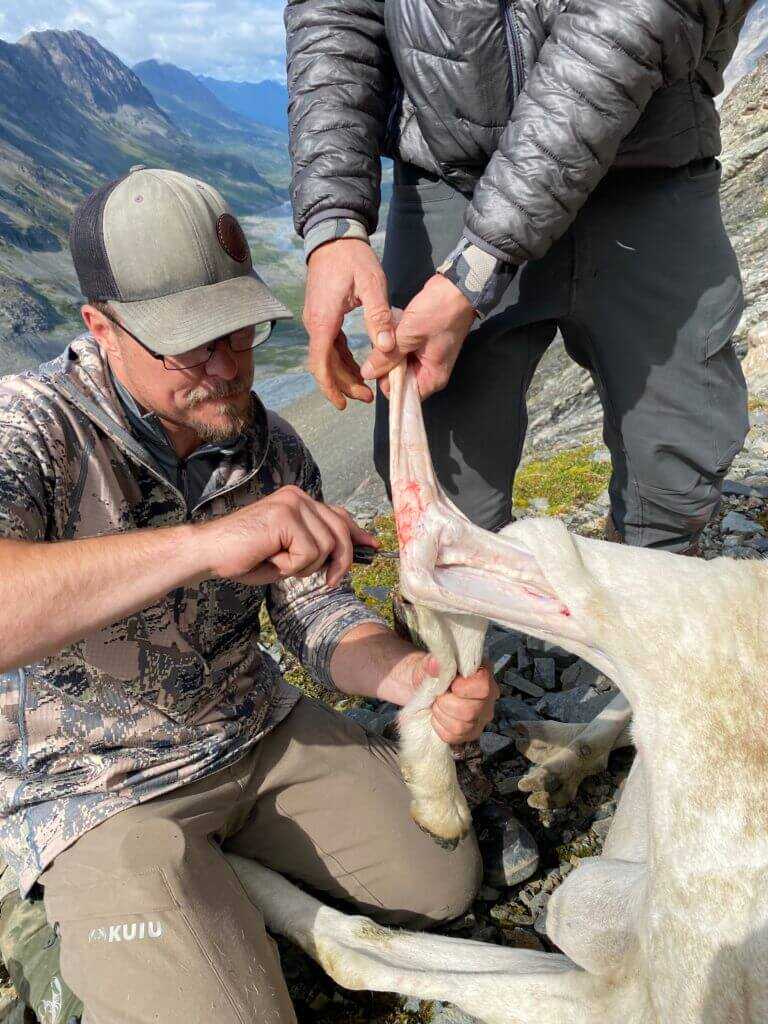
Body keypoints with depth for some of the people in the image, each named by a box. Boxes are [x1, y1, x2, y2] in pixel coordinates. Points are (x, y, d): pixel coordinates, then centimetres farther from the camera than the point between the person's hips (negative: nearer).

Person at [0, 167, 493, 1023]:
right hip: (95, 790, -5)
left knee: (441, 880, 4)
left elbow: (318, 616, -2)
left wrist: (415, 677, -22)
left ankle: (223, 858, 22)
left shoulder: (272, 448, -4)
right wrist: (202, 543, -50)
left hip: (262, 735, 6)